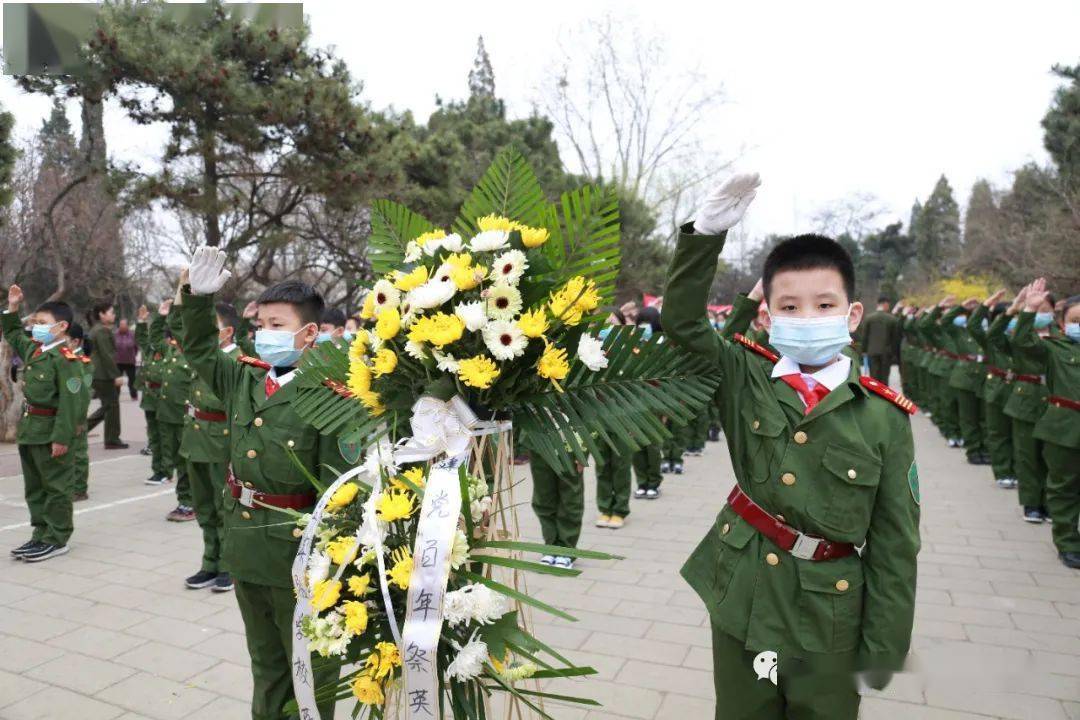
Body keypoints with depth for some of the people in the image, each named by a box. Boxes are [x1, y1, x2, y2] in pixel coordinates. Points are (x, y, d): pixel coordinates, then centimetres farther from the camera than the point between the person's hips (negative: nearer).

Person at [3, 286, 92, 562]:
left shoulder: (66, 359, -18)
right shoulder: (33, 348, 9)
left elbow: (71, 401, -22)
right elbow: (12, 334, 33)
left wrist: (62, 437, -24)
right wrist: (12, 308, 20)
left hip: (51, 432, -9)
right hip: (30, 429, 9)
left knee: (56, 487, 2)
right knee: (34, 487, 17)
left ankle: (57, 539, 11)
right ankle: (41, 534, 28)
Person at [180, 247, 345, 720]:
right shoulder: (244, 379, 3)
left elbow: (339, 480, -21)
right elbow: (201, 351, 21)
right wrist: (196, 298, 6)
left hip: (299, 553, -7)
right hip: (247, 547, 7)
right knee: (265, 663, 25)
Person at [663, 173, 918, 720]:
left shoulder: (884, 417, -11)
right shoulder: (744, 378, -6)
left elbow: (894, 545, -6)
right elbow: (682, 324, -13)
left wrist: (883, 649, -3)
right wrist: (707, 231, -23)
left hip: (828, 610, -1)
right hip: (740, 592, 2)